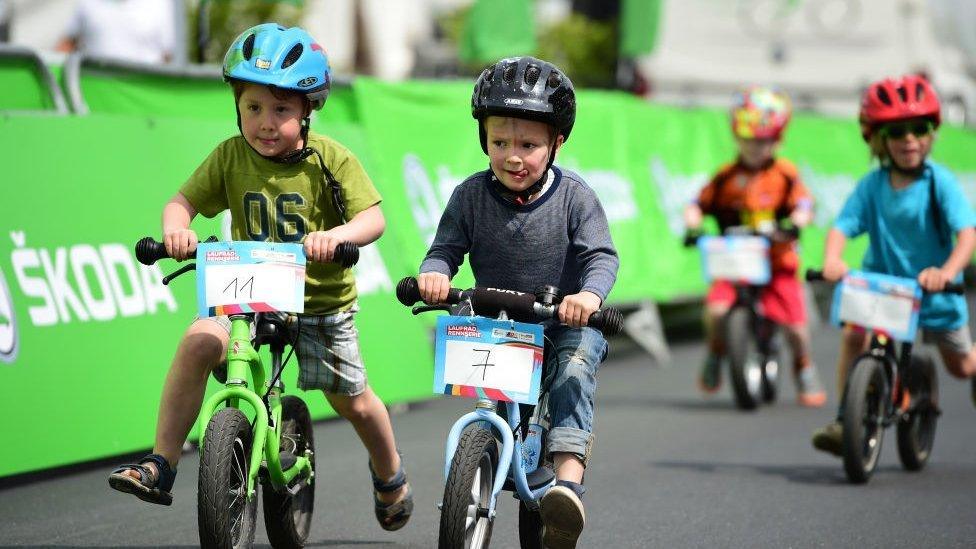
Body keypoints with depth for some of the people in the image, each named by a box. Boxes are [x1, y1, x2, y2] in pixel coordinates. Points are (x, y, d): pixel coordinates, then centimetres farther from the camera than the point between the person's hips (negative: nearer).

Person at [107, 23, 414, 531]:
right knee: (198, 341, -27)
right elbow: (184, 199, -3)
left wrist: (336, 235, -40)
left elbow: (373, 218, -19)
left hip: (321, 300, -1)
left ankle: (390, 473, 41)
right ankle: (160, 466, -22)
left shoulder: (330, 160, -12)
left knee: (354, 402, 6)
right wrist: (174, 228, -27)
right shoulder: (230, 157, -4)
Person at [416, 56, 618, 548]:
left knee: (574, 366, -29)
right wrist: (434, 273, -27)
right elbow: (447, 248, -2)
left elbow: (601, 256, -15)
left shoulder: (574, 197, -8)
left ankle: (568, 479, -40)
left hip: (566, 323, -3)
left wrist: (590, 293, -37)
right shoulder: (471, 196, -2)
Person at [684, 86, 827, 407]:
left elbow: (804, 205, -7)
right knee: (716, 308, -23)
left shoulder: (784, 175, 2)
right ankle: (715, 354, 7)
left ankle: (804, 369, 21)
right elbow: (701, 203, 7)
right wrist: (692, 221, -13)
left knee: (795, 324, -9)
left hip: (778, 262, -1)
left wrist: (795, 222, -27)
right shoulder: (727, 177, 7)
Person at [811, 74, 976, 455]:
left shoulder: (939, 182, -16)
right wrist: (831, 260, -39)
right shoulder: (871, 185, -10)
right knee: (854, 335, -25)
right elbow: (842, 226, -17)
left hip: (933, 289, -1)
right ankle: (843, 421, -16)